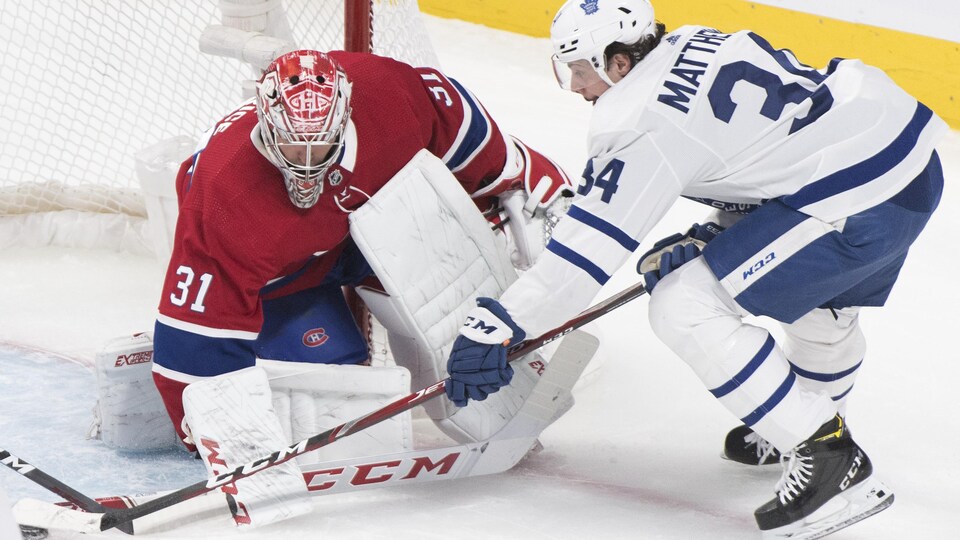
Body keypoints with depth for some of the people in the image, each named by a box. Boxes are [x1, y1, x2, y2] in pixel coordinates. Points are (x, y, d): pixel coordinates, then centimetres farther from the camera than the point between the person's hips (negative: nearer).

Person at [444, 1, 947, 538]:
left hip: (860, 202, -10)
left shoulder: (646, 120, -13)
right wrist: (712, 235, 18)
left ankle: (830, 459, -5)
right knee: (824, 297, 36)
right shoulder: (690, 47, 13)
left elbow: (592, 242, -16)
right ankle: (810, 423, 60)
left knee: (685, 308, -8)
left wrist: (495, 326, -15)